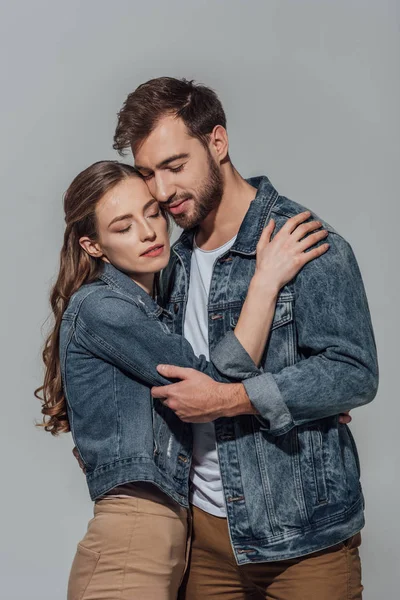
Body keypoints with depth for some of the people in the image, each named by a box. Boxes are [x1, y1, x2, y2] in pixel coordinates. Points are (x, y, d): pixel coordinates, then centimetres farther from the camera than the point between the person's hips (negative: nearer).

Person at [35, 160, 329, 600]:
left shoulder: (156, 308, 14)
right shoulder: (97, 307, -12)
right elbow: (218, 383, -17)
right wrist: (267, 279, -15)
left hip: (172, 534, 8)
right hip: (129, 543, -8)